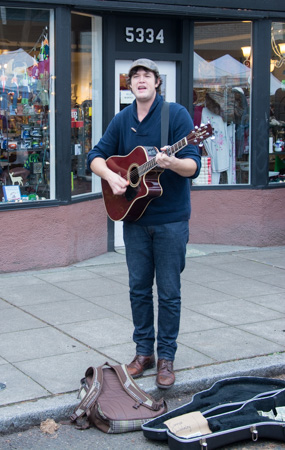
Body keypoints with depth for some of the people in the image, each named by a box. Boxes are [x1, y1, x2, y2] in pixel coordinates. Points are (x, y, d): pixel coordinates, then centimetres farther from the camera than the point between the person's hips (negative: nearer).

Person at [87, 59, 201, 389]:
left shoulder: (177, 114, -8)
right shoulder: (122, 120, 6)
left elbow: (193, 166, -13)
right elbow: (96, 156, 10)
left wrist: (171, 163, -34)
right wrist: (111, 176, -10)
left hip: (170, 219, -4)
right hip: (133, 216, 4)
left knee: (169, 292, 3)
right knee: (138, 287, 11)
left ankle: (166, 357, 14)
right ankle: (144, 351, 24)